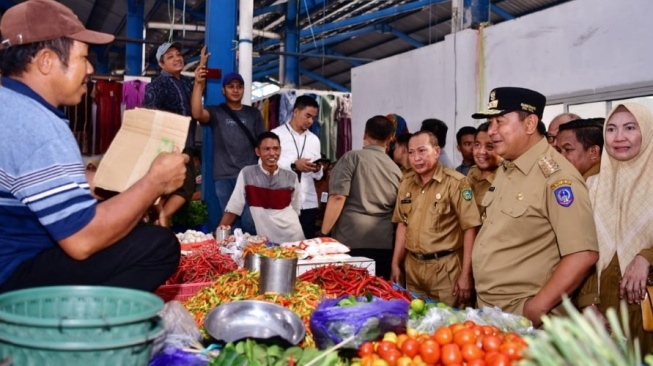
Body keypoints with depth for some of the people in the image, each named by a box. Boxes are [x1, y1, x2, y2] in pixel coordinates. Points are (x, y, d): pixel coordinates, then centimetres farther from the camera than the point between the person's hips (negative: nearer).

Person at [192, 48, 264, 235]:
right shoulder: (215, 112, 8)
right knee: (230, 223, 3)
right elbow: (197, 113, -14)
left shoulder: (253, 113, 14)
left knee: (250, 222, -7)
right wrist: (199, 83, -21)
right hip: (224, 177, 0)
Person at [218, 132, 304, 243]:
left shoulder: (291, 177, 3)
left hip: (293, 237, 2)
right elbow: (233, 208, -3)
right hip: (265, 239, -2)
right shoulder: (246, 174, -4)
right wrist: (220, 231, -10)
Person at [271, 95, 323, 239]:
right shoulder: (276, 135, -1)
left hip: (308, 204, 5)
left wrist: (317, 169, -8)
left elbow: (318, 176, 14)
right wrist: (293, 166, -18)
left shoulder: (314, 139, 15)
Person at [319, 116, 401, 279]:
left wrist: (323, 233, -6)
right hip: (384, 243, 4)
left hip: (352, 240, -4)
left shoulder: (352, 158, -1)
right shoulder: (395, 169, 13)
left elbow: (338, 197, -11)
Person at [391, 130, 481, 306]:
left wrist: (466, 275, -15)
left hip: (445, 269, -5)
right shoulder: (406, 182, 7)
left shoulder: (456, 182, -12)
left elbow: (470, 229, -13)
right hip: (412, 267, 5)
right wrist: (395, 264, 11)